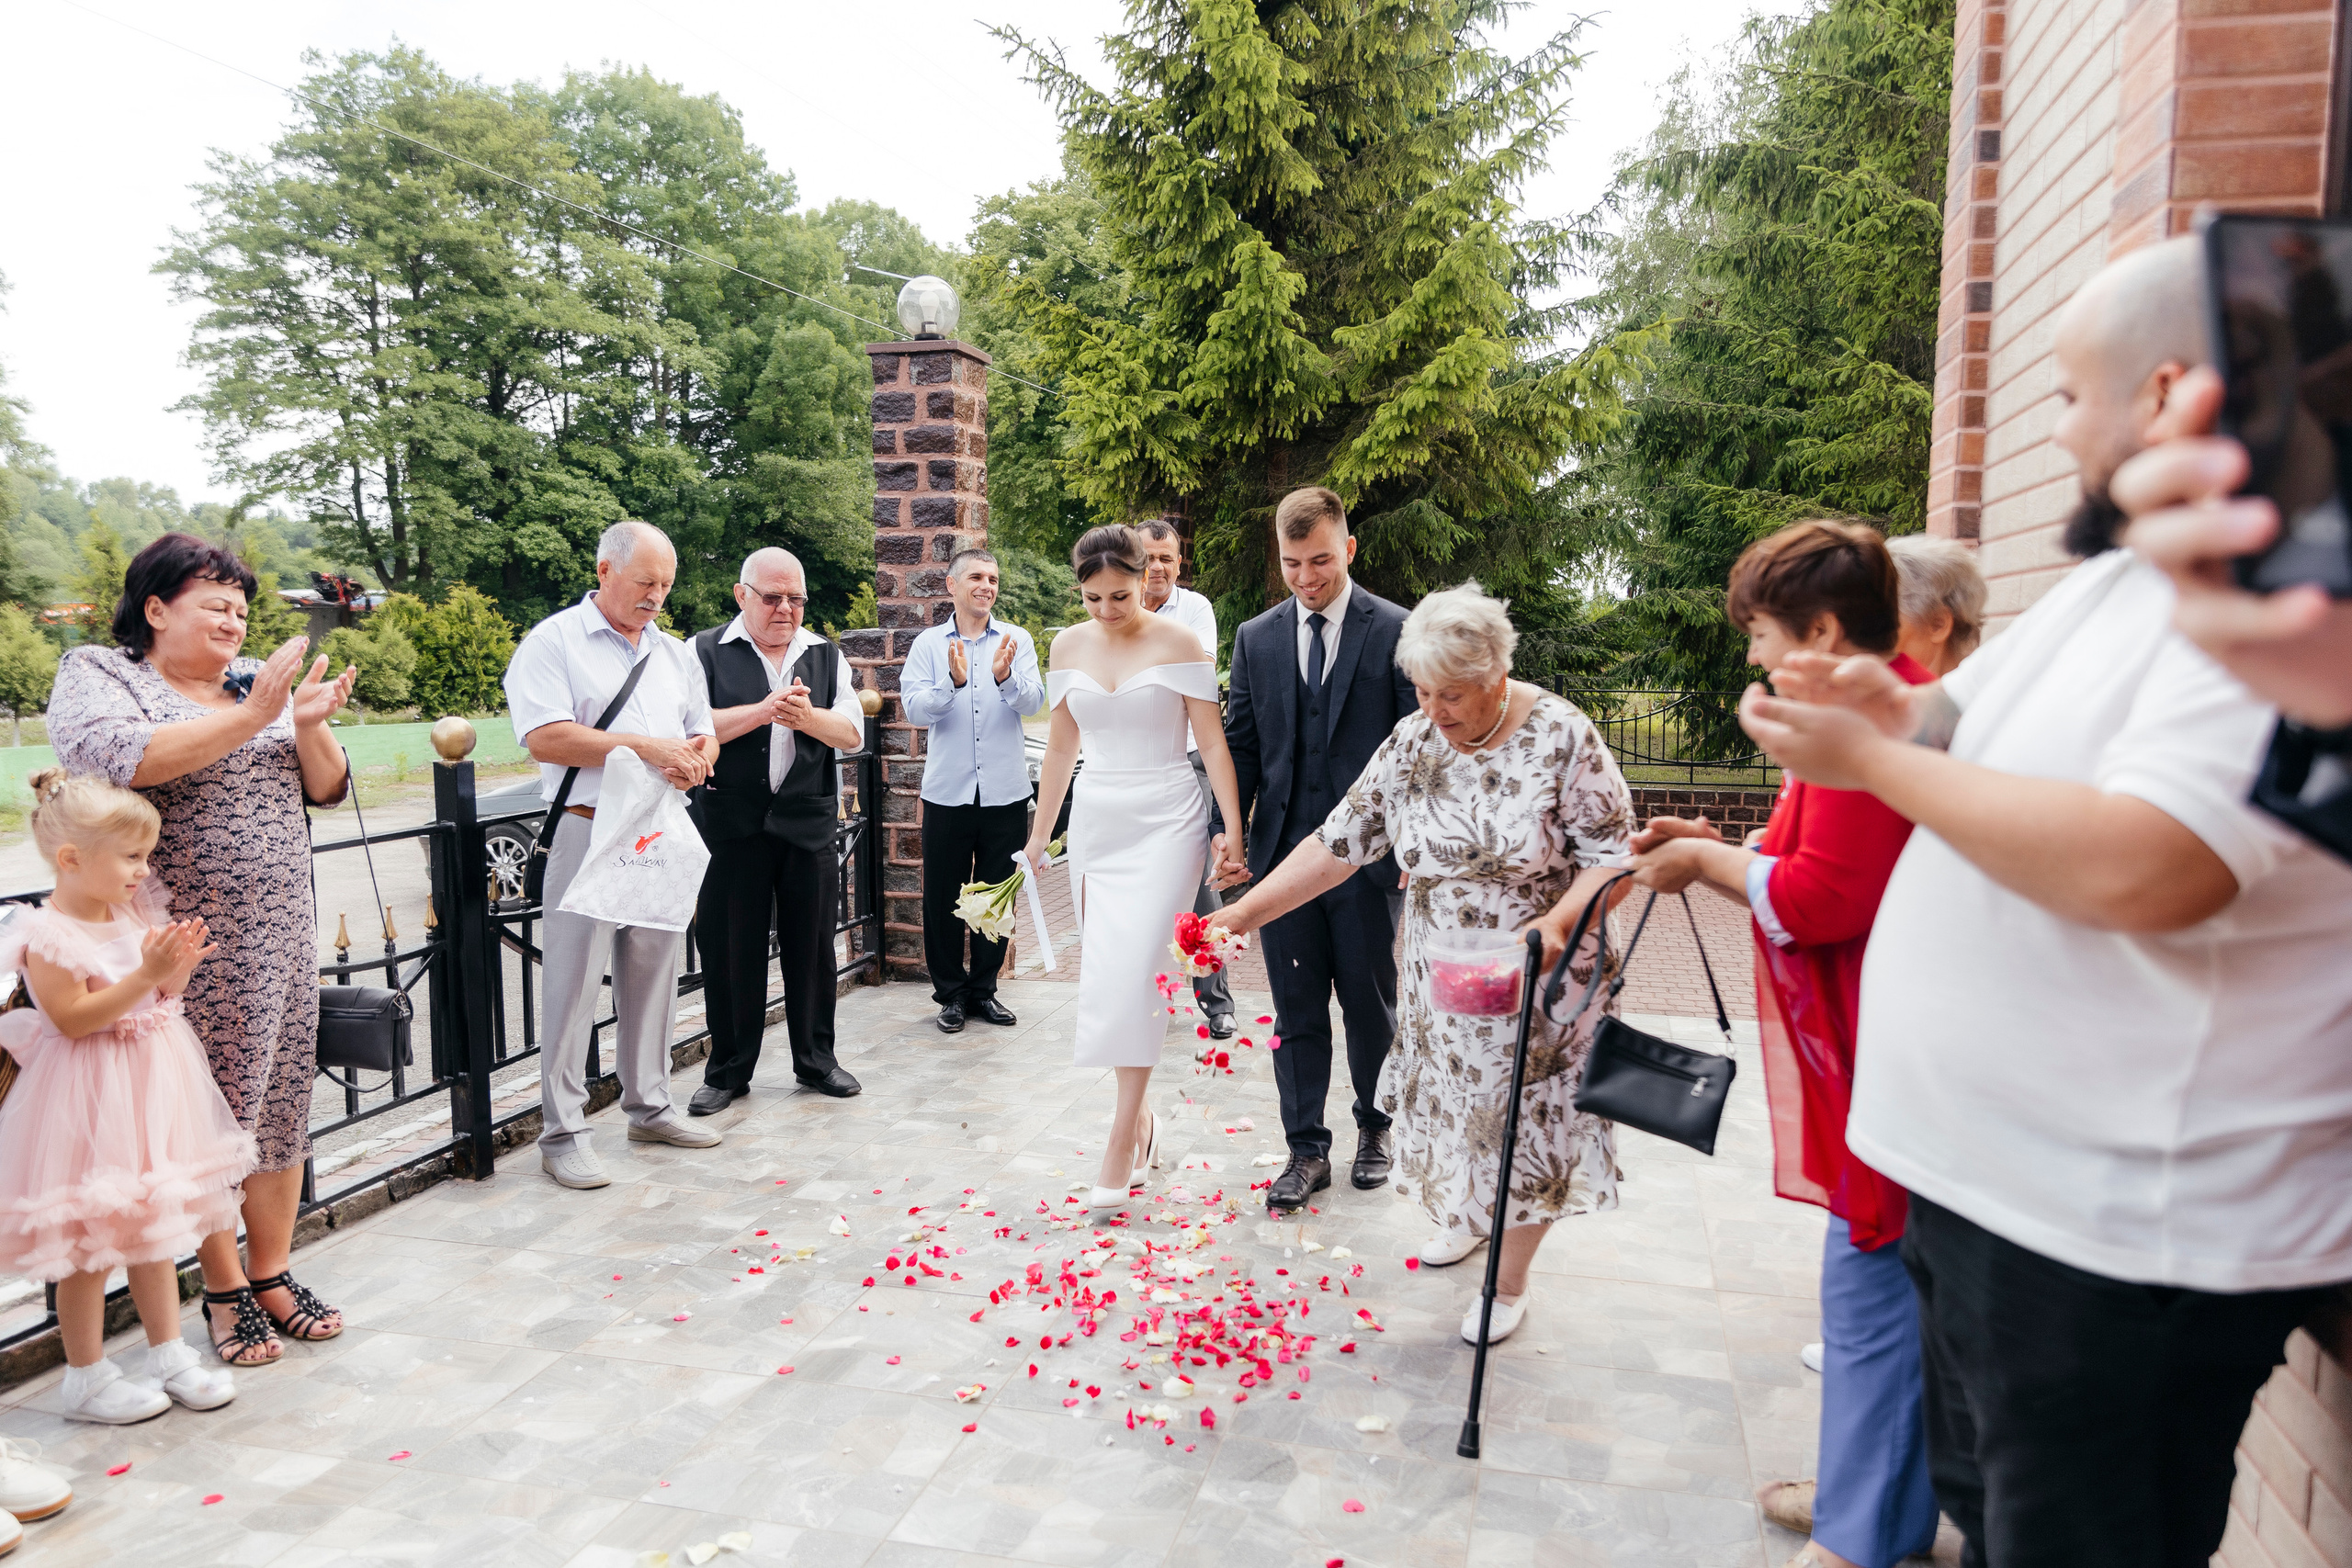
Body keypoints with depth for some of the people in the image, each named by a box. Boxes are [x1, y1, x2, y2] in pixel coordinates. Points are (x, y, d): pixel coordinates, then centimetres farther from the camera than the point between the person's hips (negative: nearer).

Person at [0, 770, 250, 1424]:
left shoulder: (136, 915, 4)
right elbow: (72, 1019, -22)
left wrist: (177, 967, -8)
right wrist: (145, 975, -28)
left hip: (150, 1090, 7)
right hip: (88, 1105, -7)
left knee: (153, 1228, 16)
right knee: (89, 1243, 4)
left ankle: (169, 1354, 28)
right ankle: (87, 1378, 19)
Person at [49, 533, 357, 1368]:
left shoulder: (260, 679, 13)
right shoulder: (96, 676, -1)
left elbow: (328, 789, 11)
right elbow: (123, 758, -23)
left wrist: (309, 727, -9)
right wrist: (249, 717, -23)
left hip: (279, 938, 5)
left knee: (282, 1102, 9)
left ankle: (272, 1273, 22)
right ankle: (224, 1291, 15)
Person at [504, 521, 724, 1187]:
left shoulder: (674, 653, 16)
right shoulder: (554, 642, -4)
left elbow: (704, 734, 19)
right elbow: (545, 738, -15)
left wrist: (694, 760, -6)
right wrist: (644, 747, -17)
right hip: (588, 832, -6)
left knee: (654, 975, 13)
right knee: (573, 983, -2)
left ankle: (649, 1107, 25)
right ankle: (562, 1133, 6)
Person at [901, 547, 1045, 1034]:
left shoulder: (1017, 641, 4)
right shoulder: (929, 645, 3)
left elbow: (1033, 702, -10)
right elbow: (915, 708, -9)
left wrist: (1005, 678, -30)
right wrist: (953, 682, -27)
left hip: (1005, 791, 1)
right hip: (948, 791, -1)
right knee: (943, 896, 5)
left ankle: (984, 989, 24)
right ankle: (951, 992, 19)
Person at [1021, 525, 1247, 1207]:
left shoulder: (1178, 644, -5)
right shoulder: (1069, 646, 7)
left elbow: (1213, 742, -5)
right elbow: (1061, 745, 14)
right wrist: (1039, 834, 15)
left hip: (1165, 824, -4)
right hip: (1095, 824, 5)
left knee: (1135, 973, -13)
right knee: (1104, 977, 5)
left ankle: (1122, 1141, -7)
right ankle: (1140, 1115, 20)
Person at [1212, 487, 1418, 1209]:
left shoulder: (1396, 631, -3)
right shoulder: (1256, 638, 8)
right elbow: (1240, 744, 10)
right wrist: (1227, 826, -3)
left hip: (1368, 854, -2)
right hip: (1284, 854, 3)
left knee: (1370, 1006, 11)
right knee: (1296, 1010, 8)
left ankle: (1373, 1127, 34)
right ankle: (1307, 1150, 20)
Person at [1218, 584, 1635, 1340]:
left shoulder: (1562, 738, -17)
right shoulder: (1410, 745, -6)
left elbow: (1613, 857, -15)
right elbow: (1339, 843, -6)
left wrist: (1555, 924, -33)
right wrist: (1242, 912, -12)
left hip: (1536, 978, -3)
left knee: (1527, 1118, 7)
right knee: (1455, 1102, 19)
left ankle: (1509, 1283, 28)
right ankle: (1469, 1214, 49)